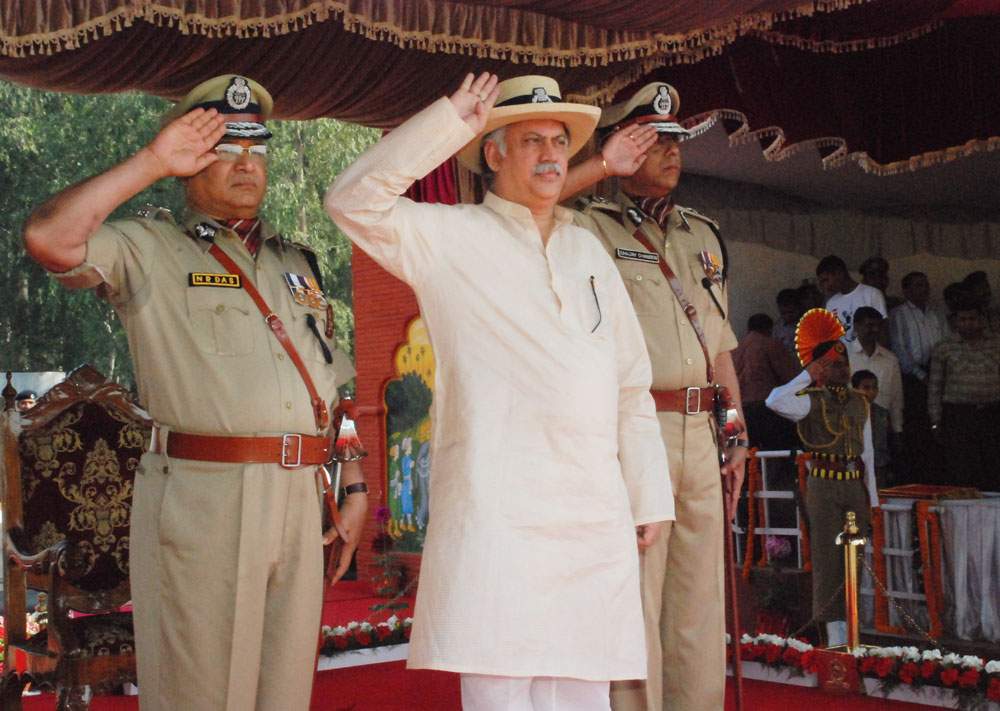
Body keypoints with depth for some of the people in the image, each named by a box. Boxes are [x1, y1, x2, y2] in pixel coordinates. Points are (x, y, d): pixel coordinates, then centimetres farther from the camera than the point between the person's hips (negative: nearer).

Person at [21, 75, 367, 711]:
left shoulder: (297, 262, 21)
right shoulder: (150, 250, 4)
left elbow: (333, 386, 21)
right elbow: (49, 239, -15)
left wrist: (355, 486, 13)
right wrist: (152, 162, -9)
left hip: (300, 495, 5)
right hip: (199, 495, -5)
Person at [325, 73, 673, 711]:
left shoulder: (589, 251, 20)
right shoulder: (450, 238, 5)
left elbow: (631, 384, 21)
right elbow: (354, 201, -11)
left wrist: (649, 496, 17)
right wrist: (448, 123, -10)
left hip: (594, 517, 5)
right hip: (495, 510, -5)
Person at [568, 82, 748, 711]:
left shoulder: (703, 235, 20)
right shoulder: (589, 227, 0)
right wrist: (599, 168, -18)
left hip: (700, 431, 6)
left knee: (700, 600, 10)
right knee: (631, 597, -3)